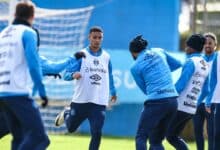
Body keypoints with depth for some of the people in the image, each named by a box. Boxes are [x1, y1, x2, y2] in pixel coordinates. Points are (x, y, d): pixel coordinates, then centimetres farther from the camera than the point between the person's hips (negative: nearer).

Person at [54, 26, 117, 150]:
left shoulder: (106, 57, 6)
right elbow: (67, 74, -10)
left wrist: (113, 92, 32)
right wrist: (73, 75, -32)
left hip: (99, 102, 1)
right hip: (81, 100, -1)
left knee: (97, 133, -11)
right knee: (71, 128, 15)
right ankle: (66, 114, 49)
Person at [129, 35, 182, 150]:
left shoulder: (135, 67, 1)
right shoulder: (159, 52, 12)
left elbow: (145, 89, 10)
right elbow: (177, 64, 24)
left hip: (156, 102, -6)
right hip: (173, 100, 6)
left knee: (141, 137, 3)